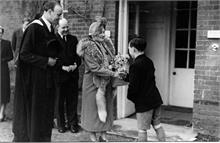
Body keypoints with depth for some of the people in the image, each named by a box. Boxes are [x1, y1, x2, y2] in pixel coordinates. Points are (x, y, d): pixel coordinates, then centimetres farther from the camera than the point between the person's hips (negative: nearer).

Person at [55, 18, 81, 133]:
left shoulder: (73, 39, 12)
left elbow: (78, 55, 11)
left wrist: (76, 64, -8)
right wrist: (63, 67, -17)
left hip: (73, 75, 4)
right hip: (59, 75, -3)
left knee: (72, 101, 8)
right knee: (59, 101, 7)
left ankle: (73, 124, 18)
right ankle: (61, 125, 19)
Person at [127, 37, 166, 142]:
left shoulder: (135, 65, -18)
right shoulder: (149, 62, 8)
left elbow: (133, 86, -20)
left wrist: (130, 96, 0)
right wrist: (126, 76, 16)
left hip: (144, 103, -8)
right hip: (155, 99, 8)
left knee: (142, 130, 6)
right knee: (157, 126, 17)